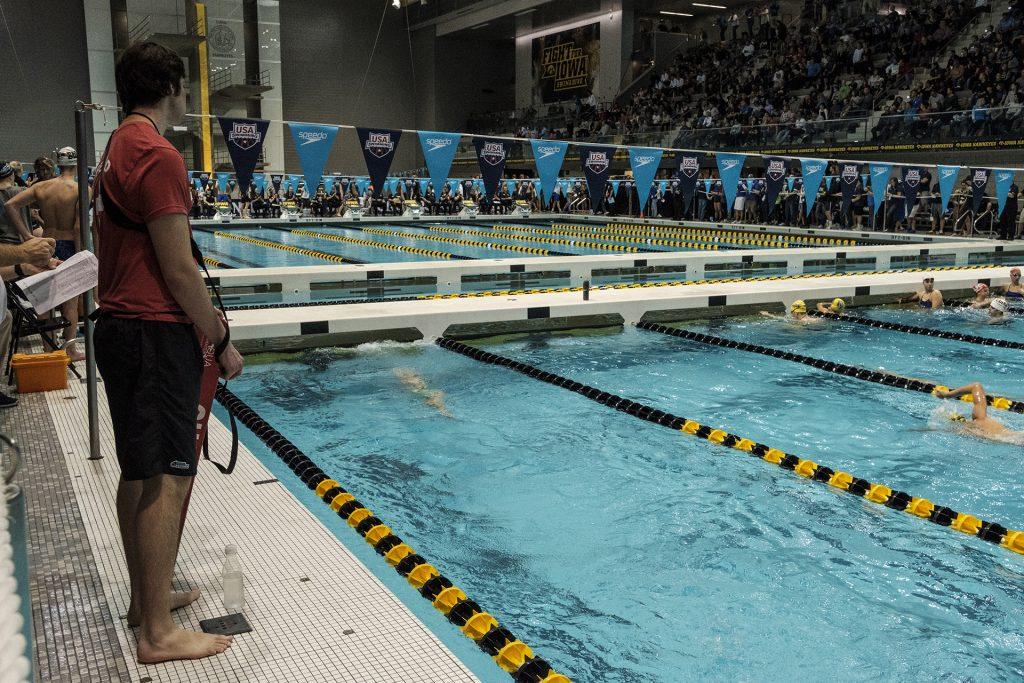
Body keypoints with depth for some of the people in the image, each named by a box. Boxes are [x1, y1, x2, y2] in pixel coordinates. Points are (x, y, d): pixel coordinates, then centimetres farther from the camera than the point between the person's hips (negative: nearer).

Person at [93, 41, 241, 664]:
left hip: (120, 326, 11)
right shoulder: (158, 155, -15)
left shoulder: (117, 150, 17)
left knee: (139, 471, 17)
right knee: (167, 477, -6)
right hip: (156, 333, -11)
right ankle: (158, 633, 3)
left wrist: (208, 323, 21)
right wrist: (222, 340, -10)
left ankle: (146, 597, 30)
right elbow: (179, 270, -18)